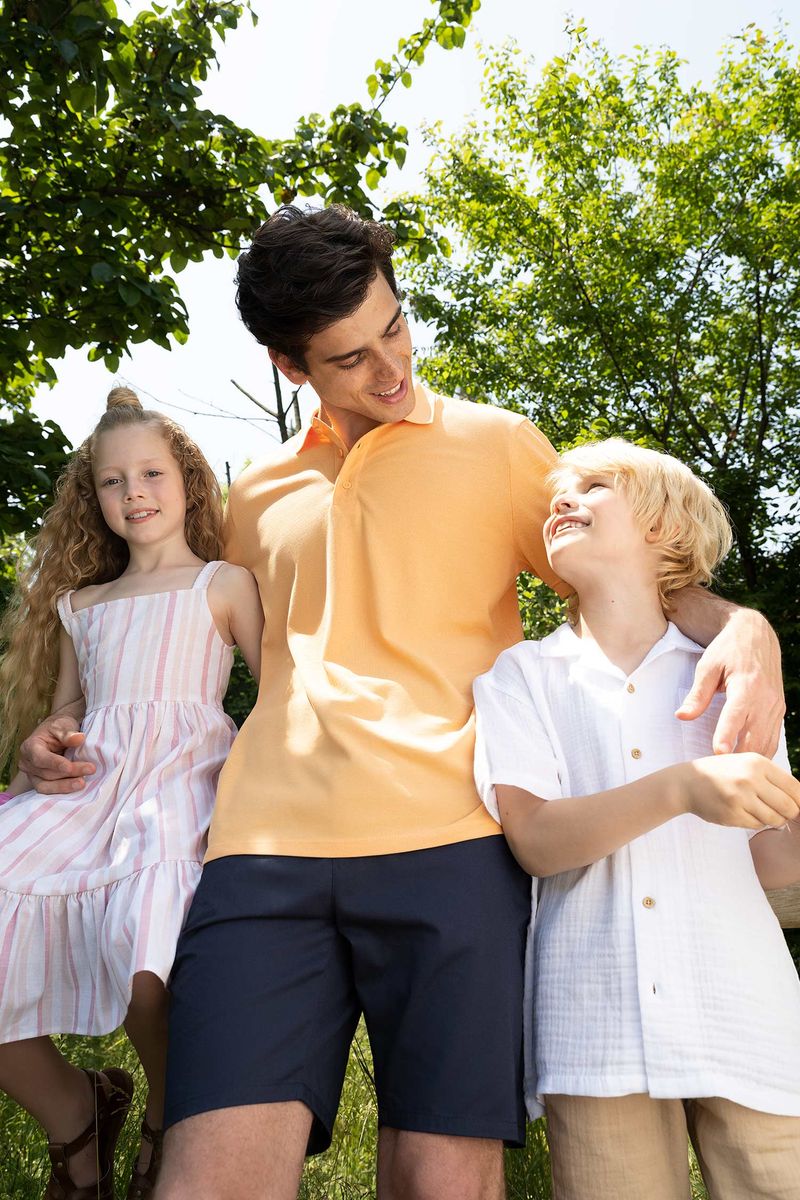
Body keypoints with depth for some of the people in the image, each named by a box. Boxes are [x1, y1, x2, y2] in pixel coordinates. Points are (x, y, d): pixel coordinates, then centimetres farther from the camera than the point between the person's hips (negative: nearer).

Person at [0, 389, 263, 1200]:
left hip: (183, 774, -4)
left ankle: (167, 1131, 6)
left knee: (143, 961, -31)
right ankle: (74, 1115, 14)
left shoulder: (224, 583, 14)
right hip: (88, 781, 5)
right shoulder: (78, 603, 26)